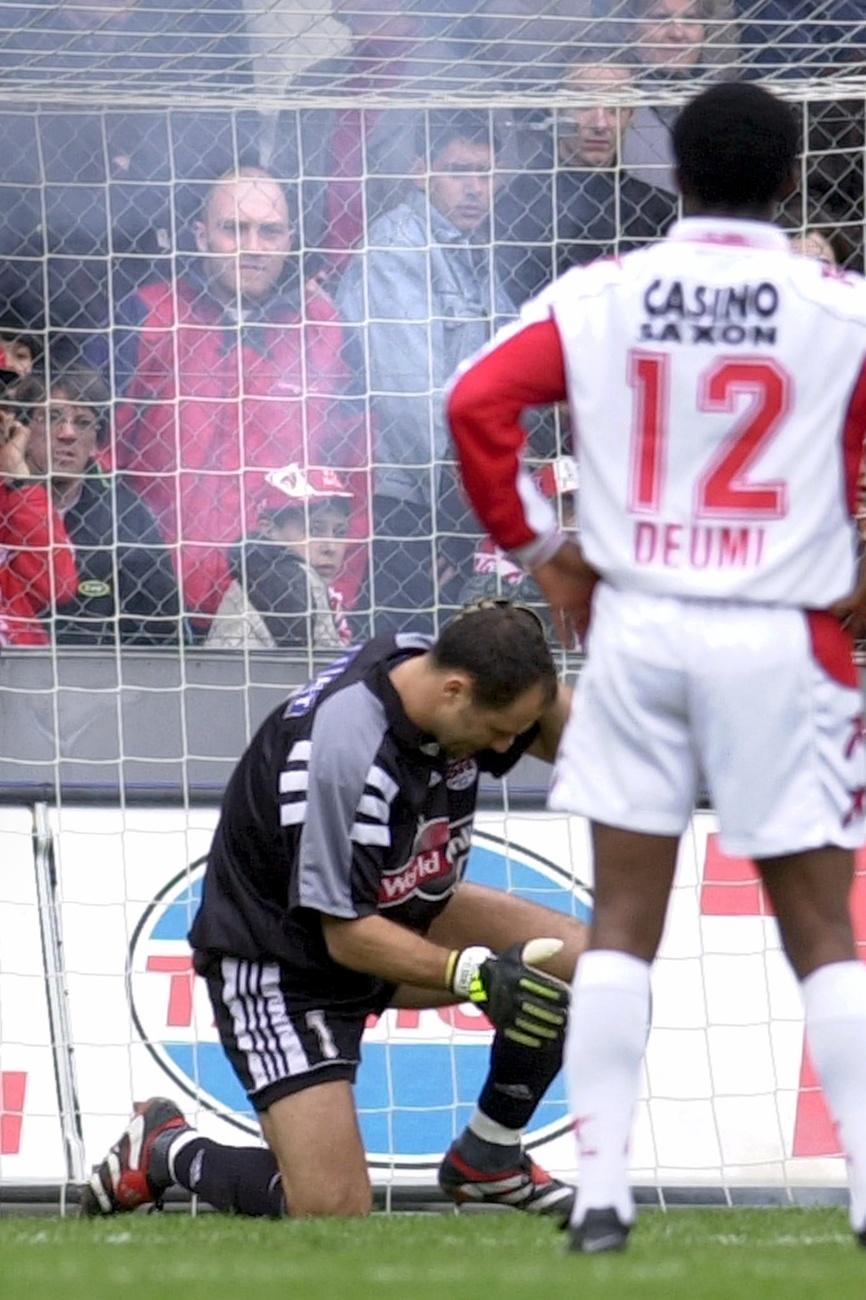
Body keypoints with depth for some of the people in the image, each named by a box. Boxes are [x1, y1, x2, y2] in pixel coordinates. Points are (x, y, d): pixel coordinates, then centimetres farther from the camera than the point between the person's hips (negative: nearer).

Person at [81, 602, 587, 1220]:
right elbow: (348, 935, -27)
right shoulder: (348, 750, -34)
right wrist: (477, 976, -34)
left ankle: (489, 1158, 12)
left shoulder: (435, 664, -13)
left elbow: (555, 735, 6)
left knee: (575, 957, -8)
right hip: (277, 957, -8)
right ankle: (165, 1150, 11)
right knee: (333, 1212, -17)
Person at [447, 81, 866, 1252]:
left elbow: (476, 403, -6)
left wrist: (537, 548, 4)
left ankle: (601, 1188, 4)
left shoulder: (598, 298, 1)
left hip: (634, 627, 2)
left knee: (623, 920, 9)